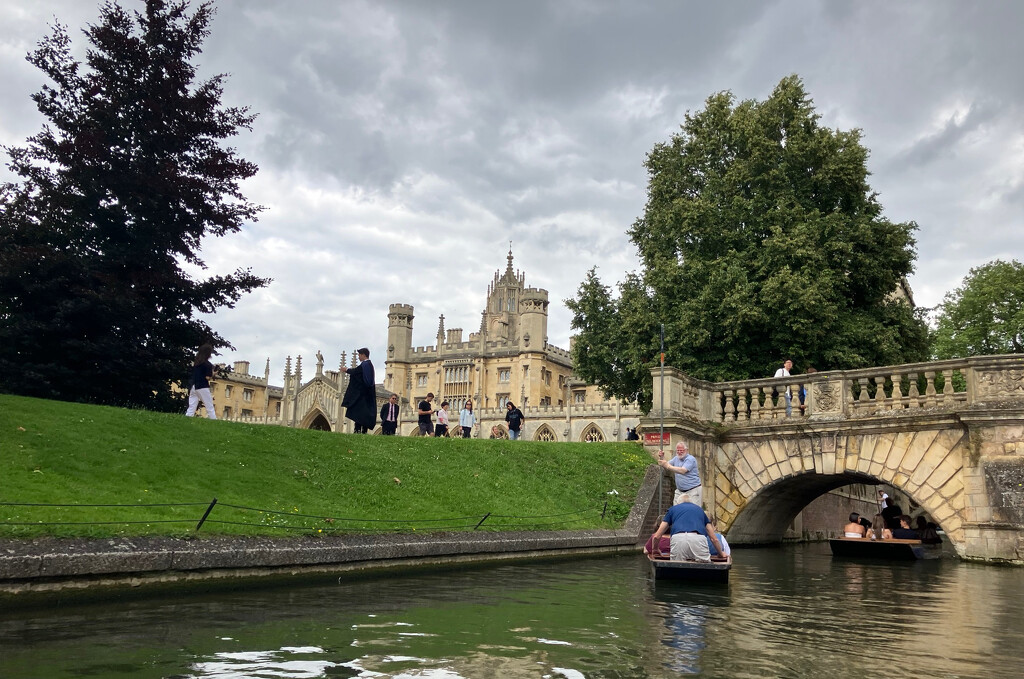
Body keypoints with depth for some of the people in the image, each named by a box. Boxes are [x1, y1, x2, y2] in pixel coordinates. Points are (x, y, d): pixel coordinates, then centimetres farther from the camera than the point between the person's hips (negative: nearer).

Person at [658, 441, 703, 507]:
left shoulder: (690, 459, -12)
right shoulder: (676, 458, 12)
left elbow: (682, 471, -26)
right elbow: (665, 466, 10)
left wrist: (668, 466, -31)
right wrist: (662, 458, -9)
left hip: (693, 491, -7)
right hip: (680, 491, 7)